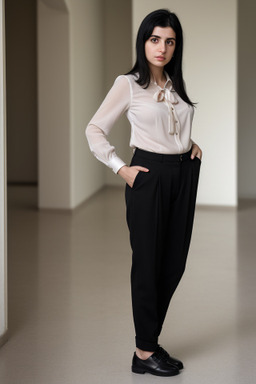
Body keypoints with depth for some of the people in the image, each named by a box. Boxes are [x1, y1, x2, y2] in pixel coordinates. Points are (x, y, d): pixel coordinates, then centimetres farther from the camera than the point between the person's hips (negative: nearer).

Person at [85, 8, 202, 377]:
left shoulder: (177, 84, 12)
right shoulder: (129, 84, -5)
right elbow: (95, 130, -3)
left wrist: (195, 144, 10)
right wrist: (121, 168, -10)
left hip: (184, 173, 6)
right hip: (149, 175, -6)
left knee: (174, 263, 8)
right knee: (148, 262, -1)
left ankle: (150, 339, 21)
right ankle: (145, 352, 7)